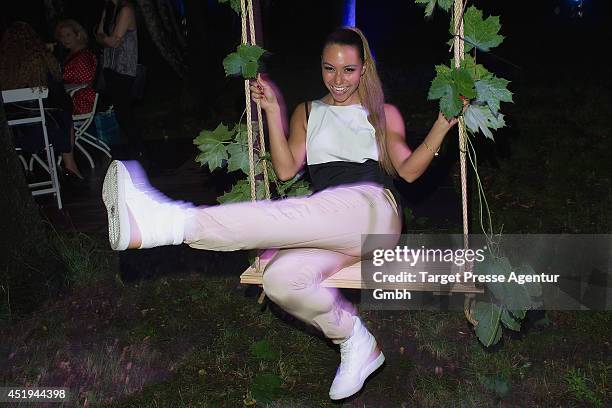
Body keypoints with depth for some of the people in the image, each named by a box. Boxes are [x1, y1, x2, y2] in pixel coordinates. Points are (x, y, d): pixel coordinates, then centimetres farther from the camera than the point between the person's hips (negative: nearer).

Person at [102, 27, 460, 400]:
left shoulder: (384, 113, 21)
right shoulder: (307, 113, 26)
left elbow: (408, 171, 8)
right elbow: (286, 170, 12)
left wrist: (443, 126, -5)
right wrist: (273, 110, 5)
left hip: (372, 205, -3)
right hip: (327, 226, 3)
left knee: (282, 217, -35)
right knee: (281, 278, -32)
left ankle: (172, 223, -46)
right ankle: (355, 342, -12)